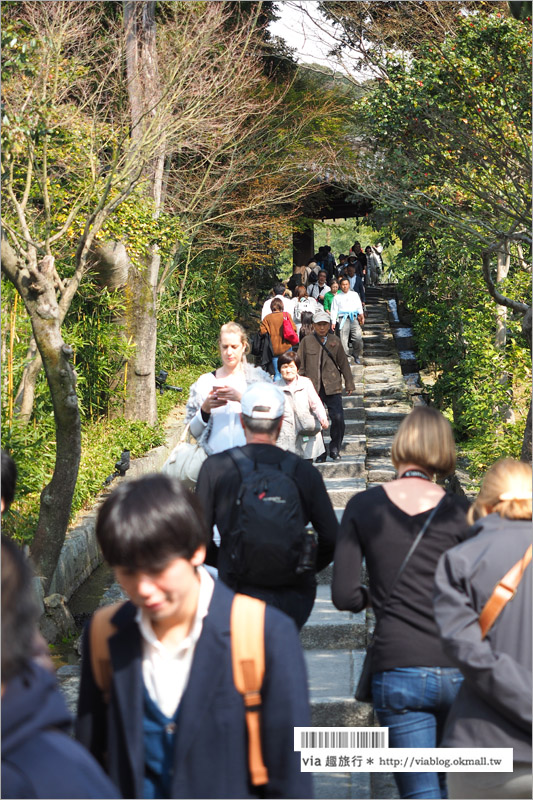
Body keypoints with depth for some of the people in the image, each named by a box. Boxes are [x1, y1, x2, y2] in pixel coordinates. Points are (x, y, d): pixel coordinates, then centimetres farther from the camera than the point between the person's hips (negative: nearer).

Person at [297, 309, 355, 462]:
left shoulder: (335, 341, 8)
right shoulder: (307, 342, 4)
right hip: (313, 387, 0)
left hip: (333, 387, 1)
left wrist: (349, 383, 12)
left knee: (338, 418, -8)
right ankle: (320, 452, 13)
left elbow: (343, 363, 13)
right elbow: (300, 365, 7)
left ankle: (335, 449, 10)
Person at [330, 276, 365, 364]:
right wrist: (333, 322, 2)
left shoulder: (355, 295, 19)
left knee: (358, 336, -16)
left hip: (354, 318, 1)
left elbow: (359, 307, 18)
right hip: (343, 319, -1)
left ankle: (357, 356, 1)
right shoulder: (337, 297, 14)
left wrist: (361, 315, 3)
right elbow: (334, 310, 11)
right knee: (343, 338, -11)